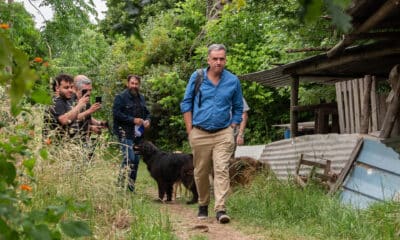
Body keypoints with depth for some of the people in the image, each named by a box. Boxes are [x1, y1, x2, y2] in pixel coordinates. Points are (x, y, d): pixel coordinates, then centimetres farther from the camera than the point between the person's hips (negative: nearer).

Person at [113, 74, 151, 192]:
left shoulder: (141, 98, 17)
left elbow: (147, 112, 27)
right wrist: (133, 120, -19)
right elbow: (116, 114, -15)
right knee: (129, 158, -16)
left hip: (138, 134, 7)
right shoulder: (120, 97, -5)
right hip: (125, 133, -7)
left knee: (136, 160, 8)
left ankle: (131, 187, 16)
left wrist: (147, 120, 4)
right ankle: (120, 184, -9)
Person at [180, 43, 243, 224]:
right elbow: (186, 103, 7)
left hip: (223, 134, -1)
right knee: (201, 173, 9)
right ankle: (203, 206, 26)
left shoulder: (233, 81, 3)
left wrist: (231, 129, 4)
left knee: (222, 170, -12)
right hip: (200, 133, 1)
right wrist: (190, 130, 2)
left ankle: (220, 209, -14)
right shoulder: (197, 77, 2)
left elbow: (238, 108, 12)